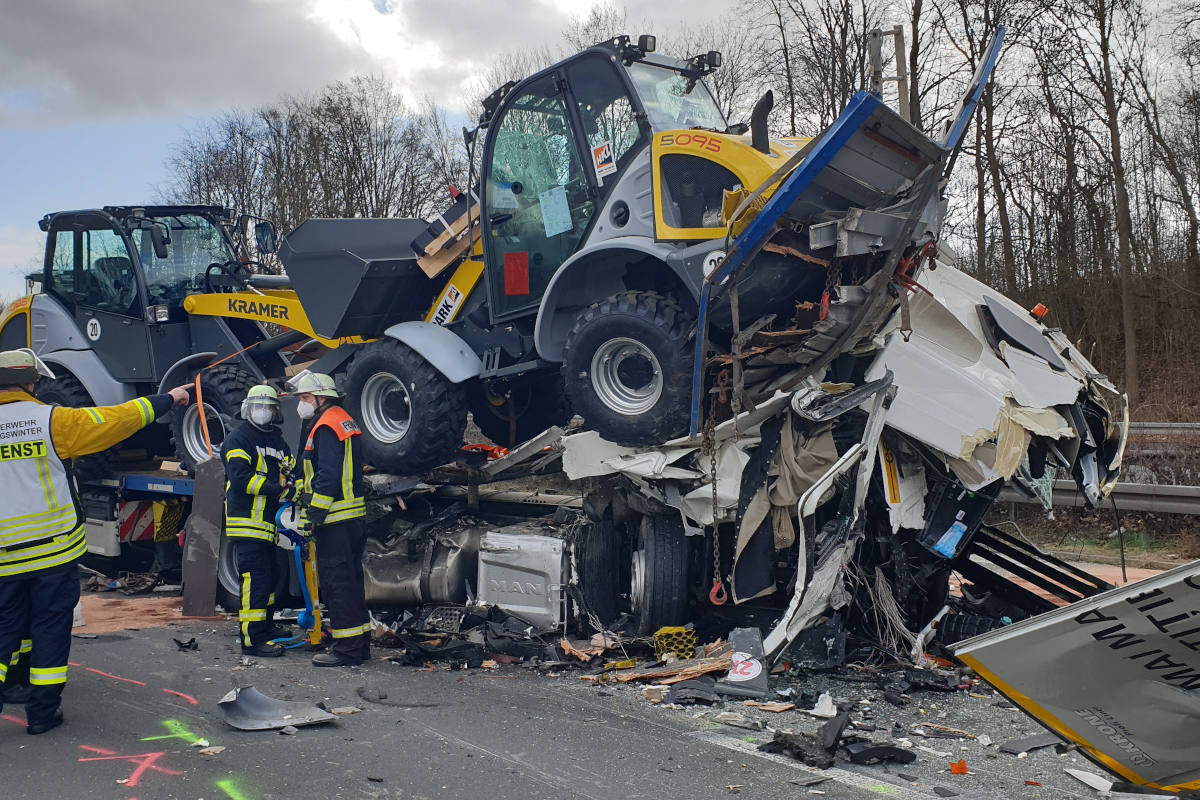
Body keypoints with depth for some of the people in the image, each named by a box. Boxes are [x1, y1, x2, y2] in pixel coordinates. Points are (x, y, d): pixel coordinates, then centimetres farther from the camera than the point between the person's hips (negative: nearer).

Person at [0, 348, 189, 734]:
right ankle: (43, 712, 12)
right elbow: (115, 420, -5)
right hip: (55, 548, -2)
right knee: (50, 626, 8)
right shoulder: (51, 420, -10)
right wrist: (167, 399, 5)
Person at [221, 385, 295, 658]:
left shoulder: (278, 442, 19)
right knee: (255, 578, -11)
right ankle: (252, 639, -8)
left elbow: (290, 474, 17)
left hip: (270, 521, 9)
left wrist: (293, 488, -6)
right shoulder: (239, 439, -6)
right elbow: (239, 477, -18)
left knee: (271, 576, 18)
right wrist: (276, 489, -23)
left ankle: (265, 626, 33)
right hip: (247, 520, -9)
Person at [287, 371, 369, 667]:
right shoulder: (345, 421, 19)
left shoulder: (327, 426, -13)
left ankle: (347, 649, -3)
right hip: (354, 518, 10)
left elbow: (328, 476, -21)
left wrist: (313, 515, -19)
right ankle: (360, 643, 22)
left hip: (335, 520, -10)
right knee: (350, 580, 15)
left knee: (336, 582, -6)